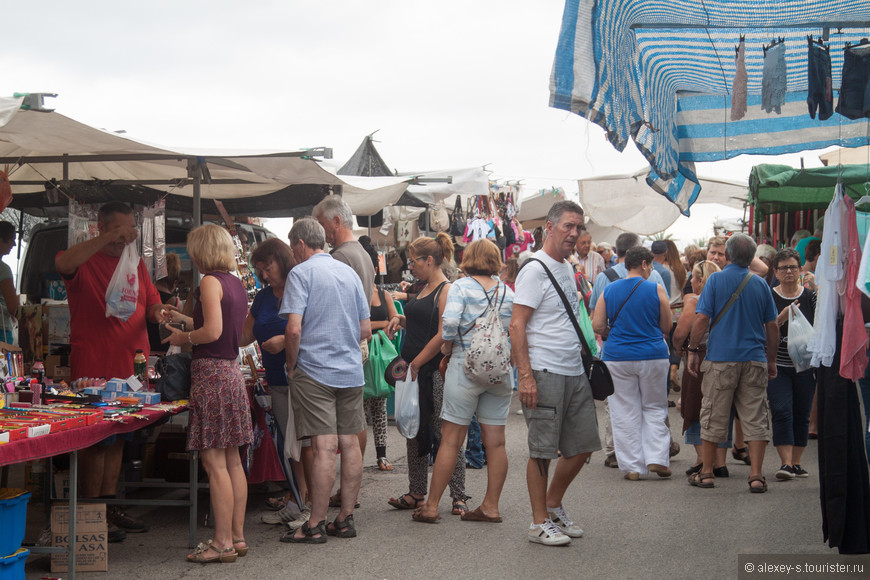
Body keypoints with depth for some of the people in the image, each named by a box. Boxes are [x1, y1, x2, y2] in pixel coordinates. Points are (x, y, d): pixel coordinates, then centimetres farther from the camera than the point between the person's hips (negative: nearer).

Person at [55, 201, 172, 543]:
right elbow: (62, 263, -28)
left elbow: (152, 304, 17)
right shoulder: (85, 261, -4)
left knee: (117, 439, 12)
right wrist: (109, 239, -29)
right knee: (96, 440, -4)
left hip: (131, 366, 7)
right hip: (93, 367, -7)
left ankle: (109, 507, 21)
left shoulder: (137, 264, 17)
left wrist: (158, 313, -8)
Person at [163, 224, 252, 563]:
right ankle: (238, 536, 16)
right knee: (232, 460, 12)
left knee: (214, 461, -6)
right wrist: (186, 321, 31)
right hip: (232, 370, 9)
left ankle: (222, 543, -4)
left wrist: (183, 338, -2)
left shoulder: (210, 282, -11)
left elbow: (212, 332, -20)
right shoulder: (236, 284, 15)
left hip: (210, 372, -9)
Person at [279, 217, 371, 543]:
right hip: (351, 370, 6)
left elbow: (294, 329, -16)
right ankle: (345, 519, 14)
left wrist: (291, 364, -3)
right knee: (350, 444, 7)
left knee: (324, 447, -8)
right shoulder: (349, 273, 14)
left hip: (314, 371, -6)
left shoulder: (301, 273, -7)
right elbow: (365, 329, 15)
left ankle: (316, 526, -3)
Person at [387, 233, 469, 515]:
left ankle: (458, 497, 3)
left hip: (436, 372, -9)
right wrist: (401, 319, 7)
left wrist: (416, 364, -16)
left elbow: (442, 335, -18)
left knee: (446, 433, -4)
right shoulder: (424, 289, 15)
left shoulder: (446, 291, -12)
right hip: (415, 372, 9)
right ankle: (416, 494, 19)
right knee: (416, 433, 11)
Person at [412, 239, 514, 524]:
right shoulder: (508, 292, 8)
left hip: (466, 365, -4)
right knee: (495, 441, 7)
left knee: (451, 439, 0)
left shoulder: (460, 287, -4)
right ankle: (491, 506, 13)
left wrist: (446, 346, -1)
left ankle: (431, 506, 6)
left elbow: (450, 322, -17)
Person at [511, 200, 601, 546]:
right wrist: (525, 376, -22)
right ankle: (539, 523, 8)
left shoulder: (567, 269, 16)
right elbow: (517, 326, -16)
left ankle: (553, 506, 29)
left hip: (575, 373, 9)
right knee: (543, 450, -2)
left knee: (582, 447, 12)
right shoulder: (535, 269, -11)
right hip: (545, 373, -9)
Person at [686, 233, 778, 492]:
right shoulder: (760, 284, 6)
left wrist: (692, 350, 0)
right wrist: (771, 360, 18)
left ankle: (706, 473, 13)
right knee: (755, 419, 4)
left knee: (714, 417, 7)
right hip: (755, 359, 2)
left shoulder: (716, 279, -3)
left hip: (721, 358, -2)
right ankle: (756, 476, 0)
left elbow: (701, 319, -9)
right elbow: (772, 327, 9)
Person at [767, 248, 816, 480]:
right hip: (778, 365, -2)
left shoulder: (811, 296, 4)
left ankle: (796, 462, 17)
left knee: (802, 414, 7)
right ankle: (785, 463, -12)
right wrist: (782, 317, -20)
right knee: (781, 411, -12)